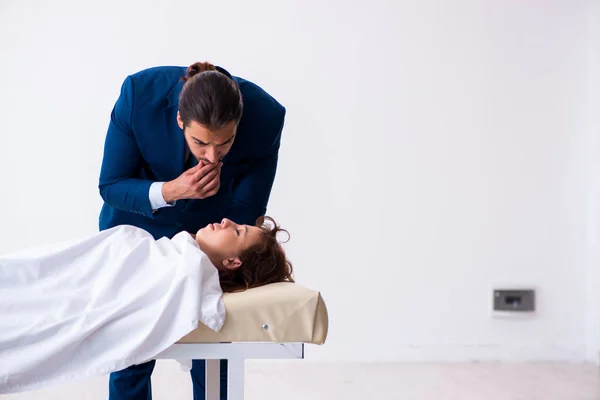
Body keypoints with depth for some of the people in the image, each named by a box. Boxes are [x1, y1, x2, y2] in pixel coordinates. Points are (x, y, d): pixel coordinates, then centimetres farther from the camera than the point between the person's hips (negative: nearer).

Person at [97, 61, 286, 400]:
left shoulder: (266, 118, -30)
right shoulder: (140, 94, -31)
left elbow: (244, 215, -17)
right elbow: (111, 186, -18)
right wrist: (169, 192, -35)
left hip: (209, 232, 0)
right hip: (137, 225, 0)